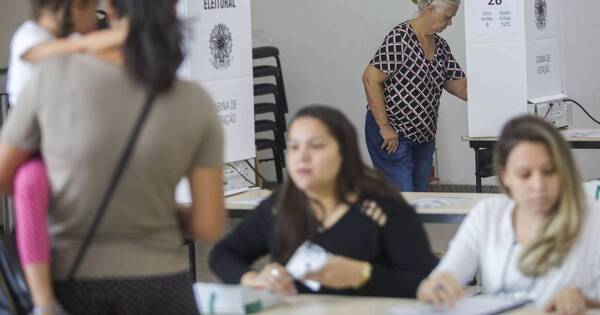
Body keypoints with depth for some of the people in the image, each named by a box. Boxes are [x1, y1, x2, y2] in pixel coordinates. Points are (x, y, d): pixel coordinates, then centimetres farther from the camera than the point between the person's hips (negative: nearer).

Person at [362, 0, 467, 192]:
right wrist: (385, 127, -19)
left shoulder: (441, 47, 9)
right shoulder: (400, 38, -16)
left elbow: (459, 85, 11)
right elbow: (370, 79, -19)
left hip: (424, 136, 8)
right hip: (392, 136, -8)